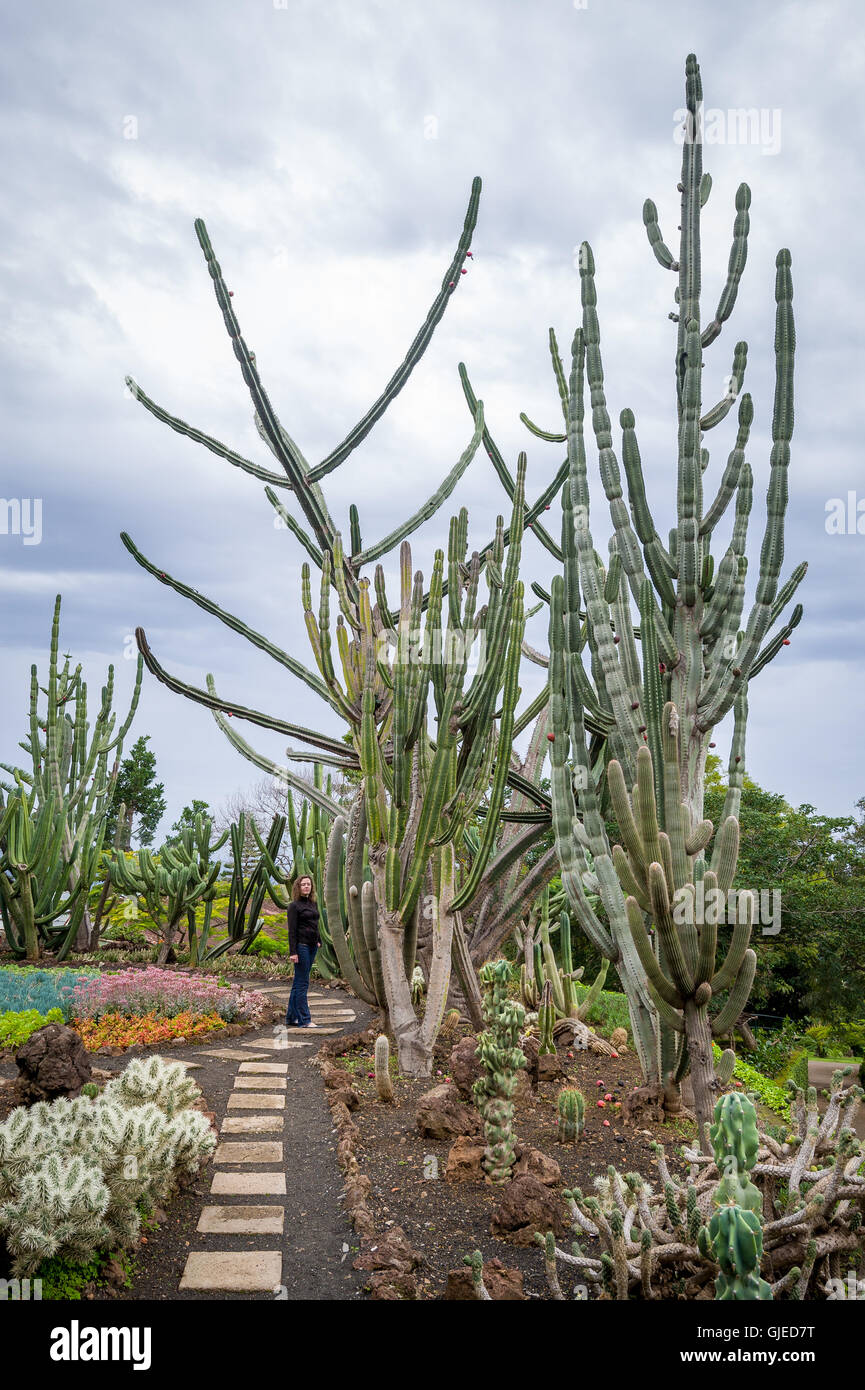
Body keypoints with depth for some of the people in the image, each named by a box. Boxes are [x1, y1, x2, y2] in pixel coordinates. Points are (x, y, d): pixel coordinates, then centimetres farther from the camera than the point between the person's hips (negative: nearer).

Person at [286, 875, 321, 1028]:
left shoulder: (314, 904, 14)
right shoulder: (294, 906, -8)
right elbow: (292, 930, -12)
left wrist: (319, 941, 14)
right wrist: (293, 952, -17)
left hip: (312, 947, 8)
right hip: (301, 946, -8)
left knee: (298, 982, 11)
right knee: (302, 983, -6)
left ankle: (291, 1017, 17)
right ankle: (304, 1020, -4)